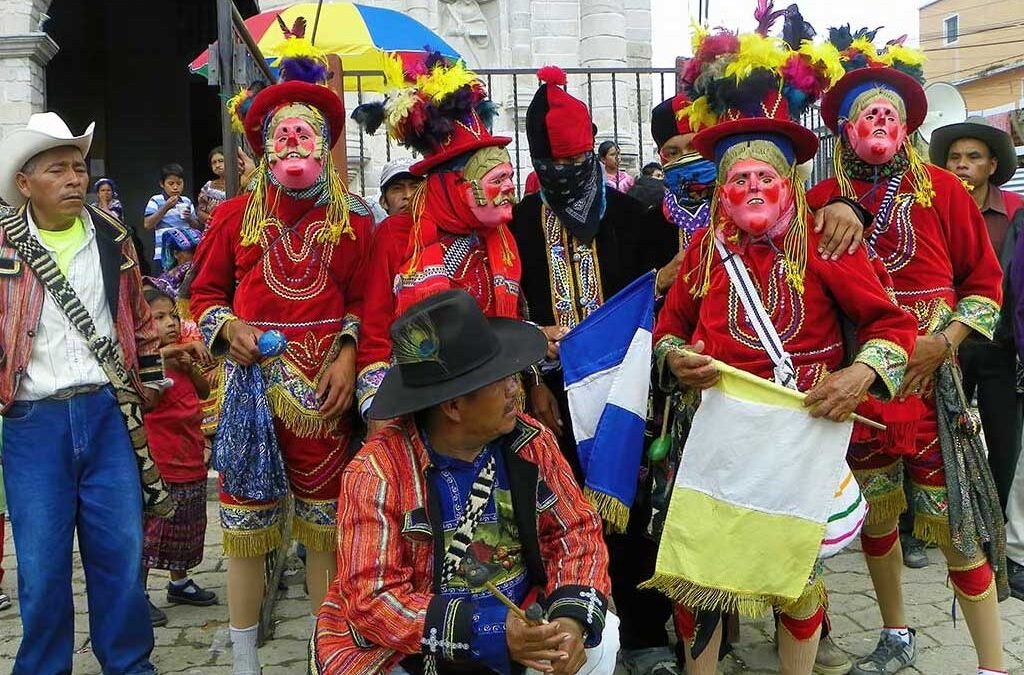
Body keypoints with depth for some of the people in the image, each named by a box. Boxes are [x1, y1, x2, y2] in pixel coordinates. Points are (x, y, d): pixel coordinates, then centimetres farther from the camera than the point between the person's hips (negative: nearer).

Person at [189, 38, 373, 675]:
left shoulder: (354, 219, 5)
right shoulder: (235, 215, 6)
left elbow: (364, 299, 6)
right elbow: (206, 291, 12)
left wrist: (348, 354, -8)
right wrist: (227, 327, -7)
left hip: (326, 384, 0)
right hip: (252, 379, 0)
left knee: (325, 523, 7)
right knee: (246, 523, 5)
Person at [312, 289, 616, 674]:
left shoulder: (530, 444, -6)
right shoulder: (377, 472, -20)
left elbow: (575, 529, 0)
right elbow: (371, 599, -22)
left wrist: (572, 619, -19)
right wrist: (489, 633, -31)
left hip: (520, 626, 3)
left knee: (598, 643, -16)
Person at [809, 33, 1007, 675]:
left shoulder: (942, 190, 0)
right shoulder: (824, 200, 1)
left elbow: (986, 282, 4)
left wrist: (942, 343, -9)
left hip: (930, 377, -2)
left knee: (955, 521, -4)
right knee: (873, 513, 14)